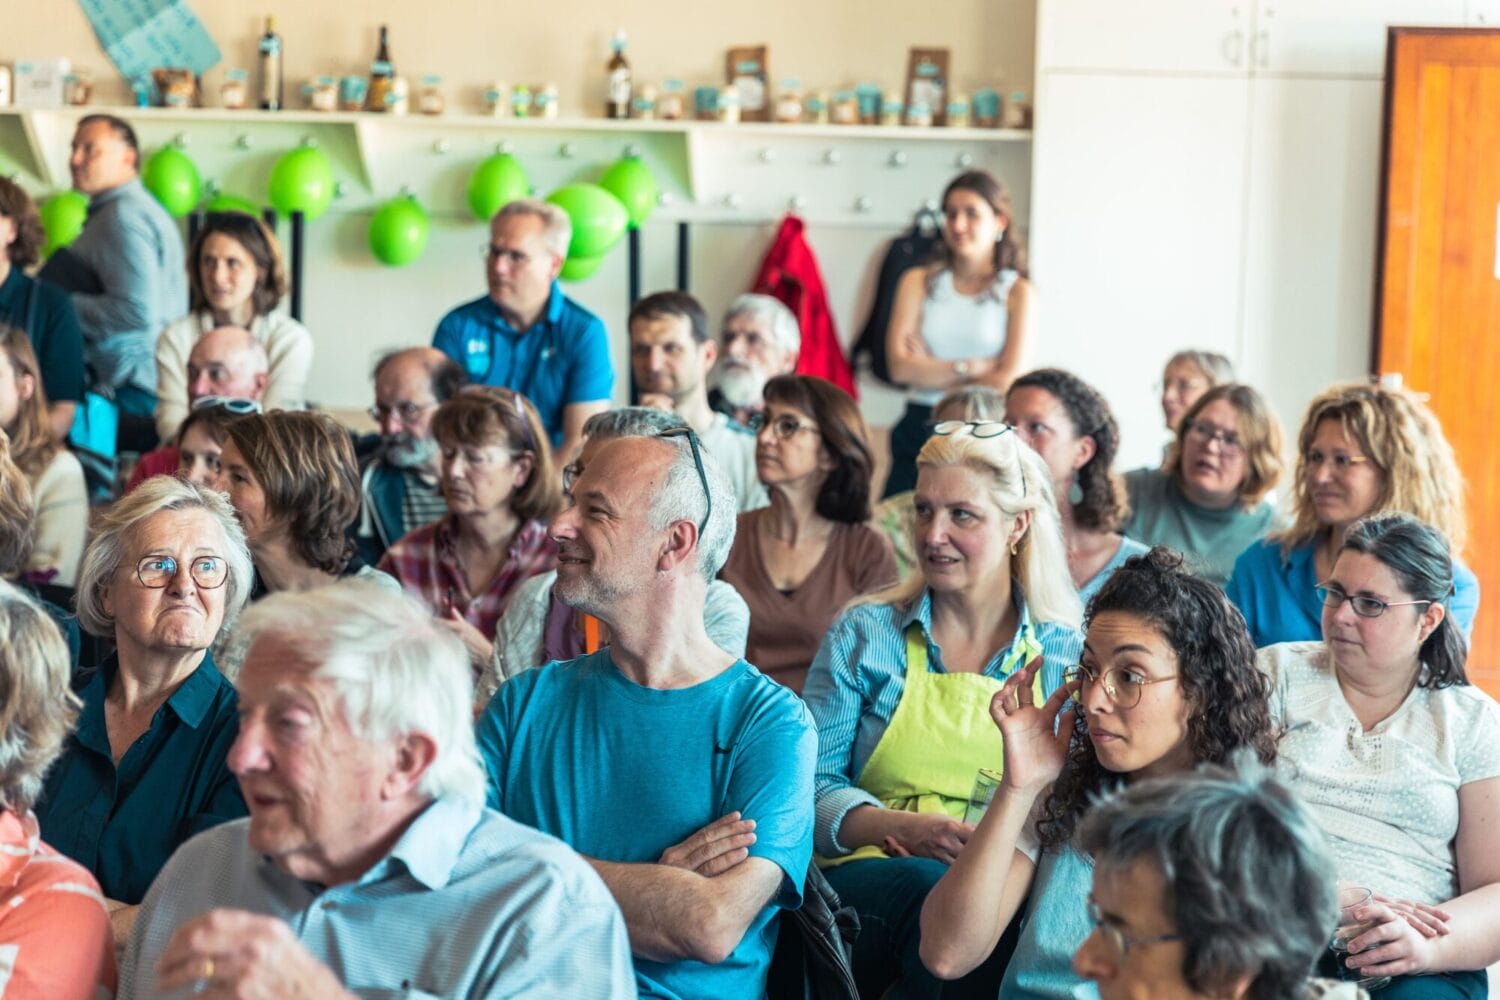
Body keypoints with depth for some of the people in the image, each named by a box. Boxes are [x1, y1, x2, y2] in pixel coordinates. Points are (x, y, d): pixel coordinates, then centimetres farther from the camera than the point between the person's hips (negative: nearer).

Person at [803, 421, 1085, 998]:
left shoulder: (1067, 657, 11)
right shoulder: (863, 635, 11)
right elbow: (812, 782, 5)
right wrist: (911, 830, -15)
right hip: (863, 879, 0)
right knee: (932, 888, -37)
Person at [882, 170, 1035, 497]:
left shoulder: (1017, 293, 2)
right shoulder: (918, 282, 10)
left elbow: (1007, 382, -8)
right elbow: (900, 366, -3)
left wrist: (932, 372, -3)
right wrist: (971, 367, -9)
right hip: (919, 431, 2)